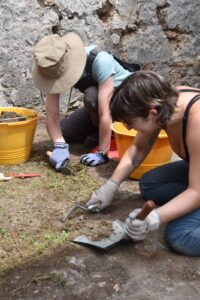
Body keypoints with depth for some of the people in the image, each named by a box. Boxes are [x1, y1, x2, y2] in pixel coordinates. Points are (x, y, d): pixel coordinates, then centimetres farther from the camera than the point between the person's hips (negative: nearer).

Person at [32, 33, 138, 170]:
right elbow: (52, 114, -22)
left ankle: (111, 133, -9)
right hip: (97, 105, 6)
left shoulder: (100, 60, -37)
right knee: (63, 132, -8)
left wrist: (102, 153, -36)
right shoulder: (56, 69, -20)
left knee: (91, 95, -35)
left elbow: (105, 114, -38)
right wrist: (60, 145, -38)